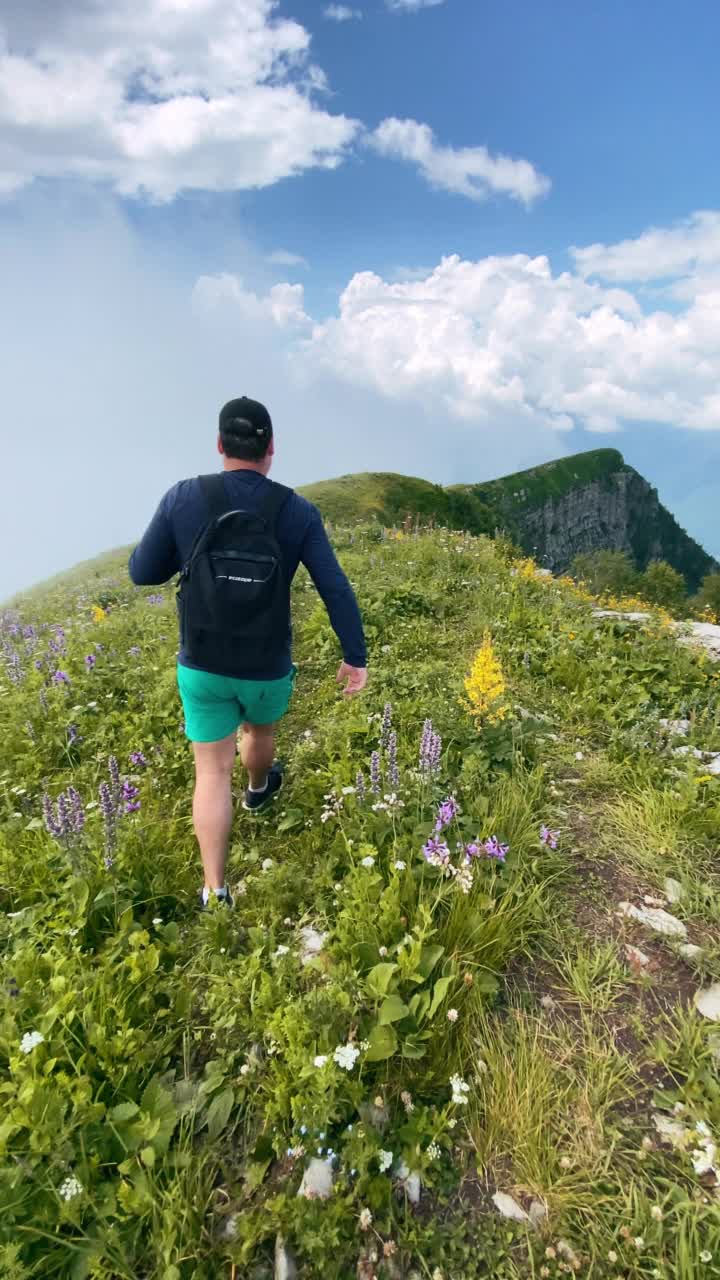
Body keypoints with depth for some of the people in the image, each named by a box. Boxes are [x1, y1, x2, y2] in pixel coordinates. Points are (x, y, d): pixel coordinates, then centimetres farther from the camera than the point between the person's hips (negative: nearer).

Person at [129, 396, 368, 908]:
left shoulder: (183, 497, -12)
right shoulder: (299, 512, -13)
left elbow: (143, 572, -4)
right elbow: (337, 590, -14)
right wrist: (356, 657, -3)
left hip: (201, 664, 0)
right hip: (268, 668, 1)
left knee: (212, 772, 11)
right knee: (260, 728, 32)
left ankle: (215, 890, 12)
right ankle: (259, 789, 62)